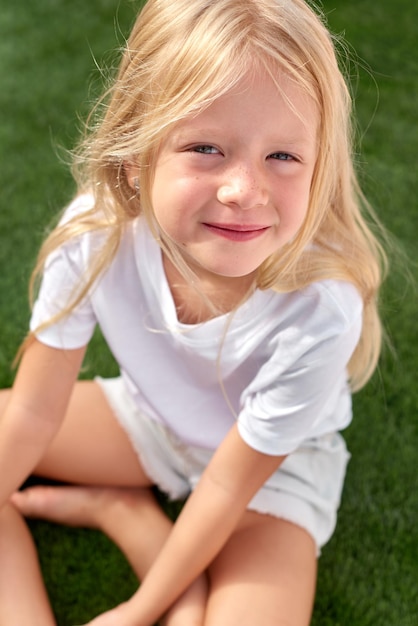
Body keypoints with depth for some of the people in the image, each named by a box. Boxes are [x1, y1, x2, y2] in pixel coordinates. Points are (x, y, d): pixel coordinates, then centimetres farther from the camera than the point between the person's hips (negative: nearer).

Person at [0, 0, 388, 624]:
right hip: (148, 414, 3)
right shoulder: (97, 232, -29)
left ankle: (122, 510, -2)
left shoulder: (318, 312, -37)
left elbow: (230, 483, -23)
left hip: (276, 459, -2)